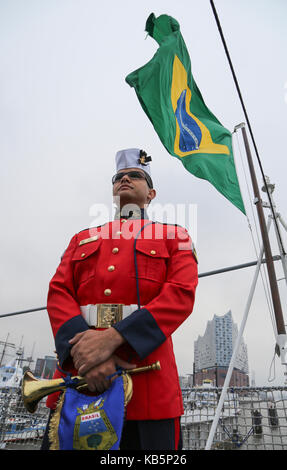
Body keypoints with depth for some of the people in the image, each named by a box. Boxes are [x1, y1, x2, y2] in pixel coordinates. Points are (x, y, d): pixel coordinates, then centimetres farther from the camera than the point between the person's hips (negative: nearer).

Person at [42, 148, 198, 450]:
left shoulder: (173, 236, 8)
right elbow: (58, 293, 4)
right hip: (76, 374, 3)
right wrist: (81, 348, -15)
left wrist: (112, 337, -19)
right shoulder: (83, 239, 17)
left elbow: (181, 294, -7)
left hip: (147, 378, -2)